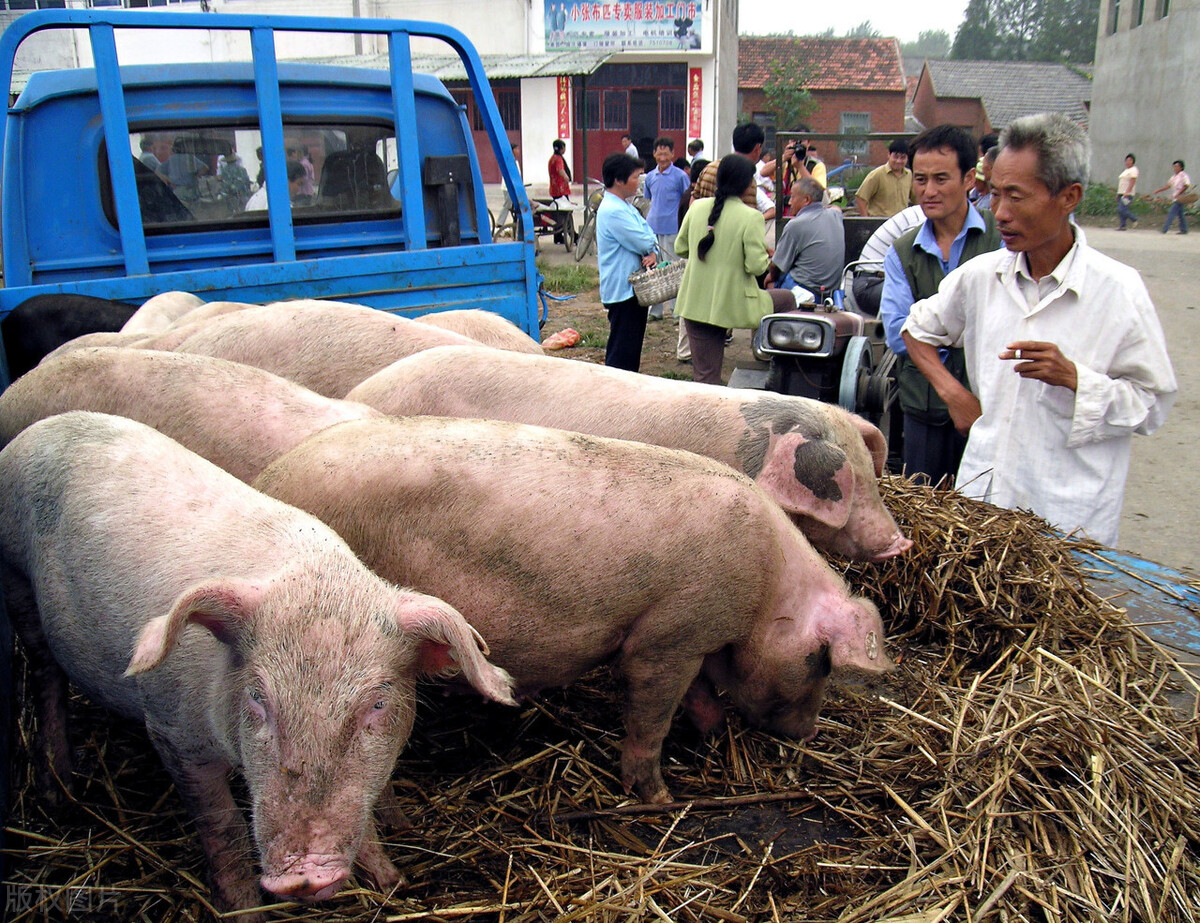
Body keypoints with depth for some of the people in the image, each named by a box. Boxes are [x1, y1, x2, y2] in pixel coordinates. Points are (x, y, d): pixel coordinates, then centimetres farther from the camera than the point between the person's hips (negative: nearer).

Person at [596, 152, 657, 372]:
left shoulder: (625, 207, 14)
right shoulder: (613, 211, -20)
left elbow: (649, 237, 9)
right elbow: (644, 242, -21)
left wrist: (651, 254, -12)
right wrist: (650, 250, 3)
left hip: (633, 287, 10)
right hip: (622, 289, -10)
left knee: (631, 345, 18)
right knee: (622, 349, -5)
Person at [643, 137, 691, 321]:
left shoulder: (680, 176, -5)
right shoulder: (650, 177, 9)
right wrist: (647, 222, 17)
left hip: (672, 230, -5)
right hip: (652, 229, 5)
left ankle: (677, 310, 10)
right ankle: (655, 310, 19)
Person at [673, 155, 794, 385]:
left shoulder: (697, 207, 2)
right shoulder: (751, 217, -13)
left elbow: (680, 248, 11)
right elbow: (756, 266, -15)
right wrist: (767, 256, 7)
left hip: (695, 303, 5)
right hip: (733, 303, -5)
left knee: (705, 376, 11)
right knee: (787, 299, 23)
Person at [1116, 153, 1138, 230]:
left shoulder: (1133, 170, -6)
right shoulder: (1125, 170, 22)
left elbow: (1132, 182, -16)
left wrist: (1127, 192, -26)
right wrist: (1118, 194, 20)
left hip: (1128, 194, -9)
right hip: (1121, 193, 9)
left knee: (1122, 209, -17)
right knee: (1120, 210, 2)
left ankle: (1134, 219, -1)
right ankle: (1122, 226, 4)